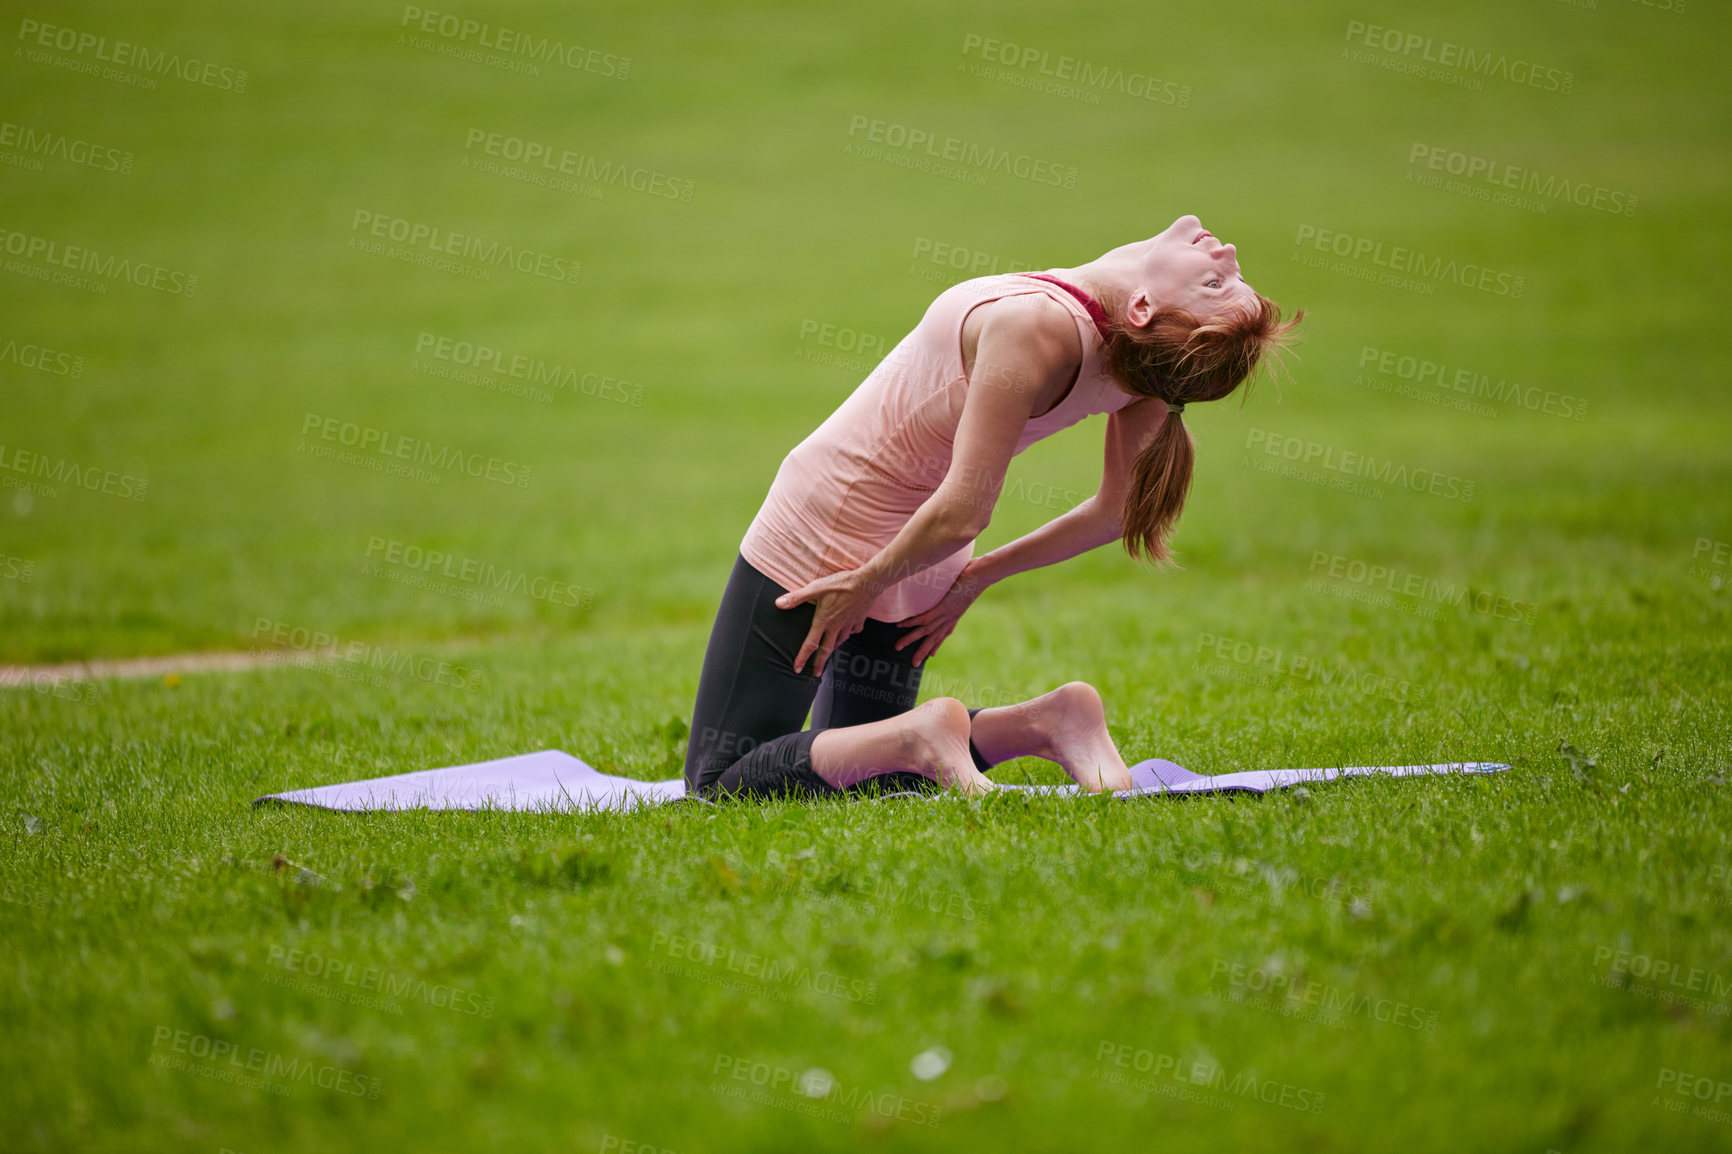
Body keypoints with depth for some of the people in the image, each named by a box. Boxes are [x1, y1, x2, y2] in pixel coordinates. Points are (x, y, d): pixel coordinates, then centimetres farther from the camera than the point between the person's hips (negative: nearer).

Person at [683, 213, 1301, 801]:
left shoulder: (1031, 322, -34)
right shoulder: (1152, 355, -14)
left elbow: (962, 511, -32)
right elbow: (1117, 511, 2)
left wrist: (862, 586, -15)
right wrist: (976, 577, 11)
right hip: (917, 568, 6)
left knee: (719, 782, 2)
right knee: (853, 765, 26)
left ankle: (920, 734, -17)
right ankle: (1045, 721, 2)